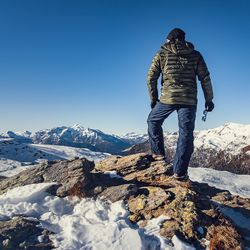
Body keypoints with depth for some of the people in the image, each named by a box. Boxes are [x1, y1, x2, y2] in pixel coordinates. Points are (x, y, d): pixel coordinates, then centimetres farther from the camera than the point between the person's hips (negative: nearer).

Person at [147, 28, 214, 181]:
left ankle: (159, 153, 20)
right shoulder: (195, 55, 11)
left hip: (168, 98, -1)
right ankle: (179, 172, 4)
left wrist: (153, 98, 15)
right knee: (186, 134, 5)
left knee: (153, 121, 23)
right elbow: (205, 78, 7)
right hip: (189, 100, 1)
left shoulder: (162, 54, 8)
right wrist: (209, 99, 13)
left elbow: (151, 77, 6)